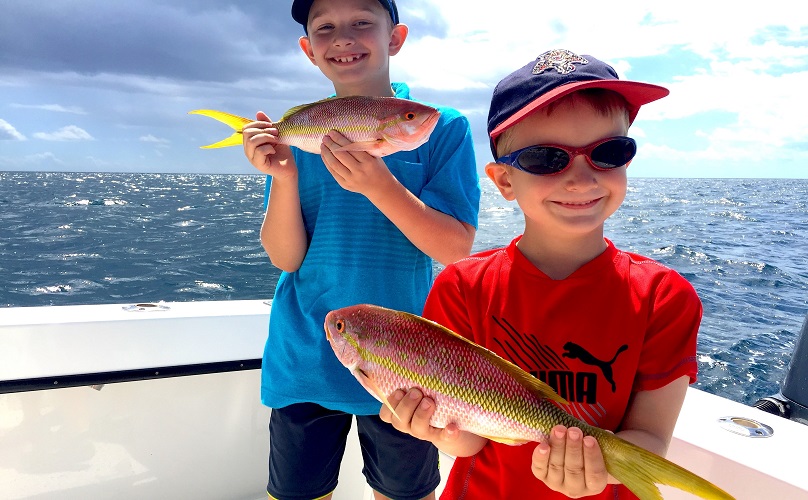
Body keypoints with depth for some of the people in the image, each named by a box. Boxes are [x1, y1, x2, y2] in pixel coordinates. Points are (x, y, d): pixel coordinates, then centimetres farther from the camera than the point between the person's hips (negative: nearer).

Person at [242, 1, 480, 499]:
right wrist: (284, 177, -20)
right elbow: (285, 258, -3)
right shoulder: (297, 135, 1)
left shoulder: (441, 127, -6)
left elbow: (456, 249, -14)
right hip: (304, 361, 2)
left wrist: (379, 184, -28)